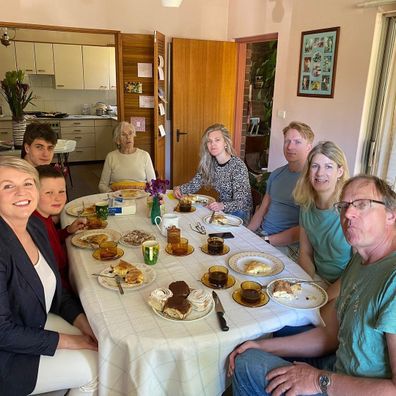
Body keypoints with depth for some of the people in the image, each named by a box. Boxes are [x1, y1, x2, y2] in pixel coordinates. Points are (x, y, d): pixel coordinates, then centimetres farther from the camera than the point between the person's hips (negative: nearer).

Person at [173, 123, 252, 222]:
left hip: (238, 213, -6)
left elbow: (240, 203, -22)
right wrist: (179, 188, -15)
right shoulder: (210, 163, -2)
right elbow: (194, 184, 6)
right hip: (220, 209, 6)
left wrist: (222, 206, -42)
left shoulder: (238, 166, -20)